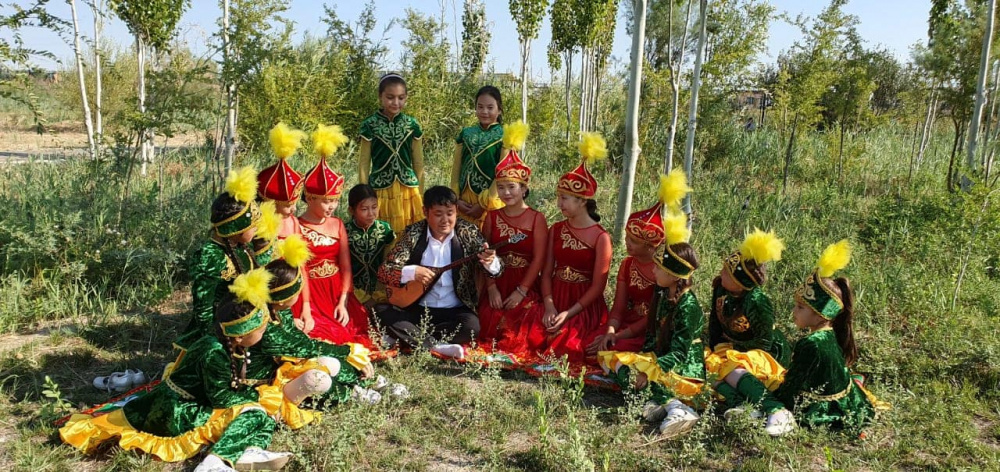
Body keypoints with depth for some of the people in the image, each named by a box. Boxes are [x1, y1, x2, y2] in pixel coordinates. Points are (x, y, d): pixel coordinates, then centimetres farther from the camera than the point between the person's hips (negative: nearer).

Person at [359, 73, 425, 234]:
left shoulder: (412, 125, 2)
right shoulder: (370, 125, -2)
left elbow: (418, 164, 8)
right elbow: (364, 164, 1)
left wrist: (421, 196, 9)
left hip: (408, 191, 2)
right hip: (380, 191, -1)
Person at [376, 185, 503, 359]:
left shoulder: (469, 232, -2)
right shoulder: (413, 234, -4)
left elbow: (496, 268, -10)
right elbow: (384, 270, -7)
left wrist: (490, 262, -34)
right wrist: (411, 272, -26)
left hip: (455, 311, 0)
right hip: (418, 309, 0)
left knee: (471, 326, -31)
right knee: (385, 317, -25)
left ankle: (406, 337, -14)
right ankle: (437, 346, -25)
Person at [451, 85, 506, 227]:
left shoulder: (504, 137, -4)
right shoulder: (466, 134, 7)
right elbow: (456, 168, 7)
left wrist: (484, 203, -12)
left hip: (491, 201, -3)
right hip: (464, 201, 4)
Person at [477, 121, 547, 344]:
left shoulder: (536, 219, -3)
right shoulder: (492, 217, 7)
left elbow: (538, 259, -8)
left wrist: (521, 291, -14)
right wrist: (492, 288, -10)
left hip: (526, 286, -2)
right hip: (497, 284, 2)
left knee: (518, 328, -20)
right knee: (488, 324, -17)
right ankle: (491, 348, 11)